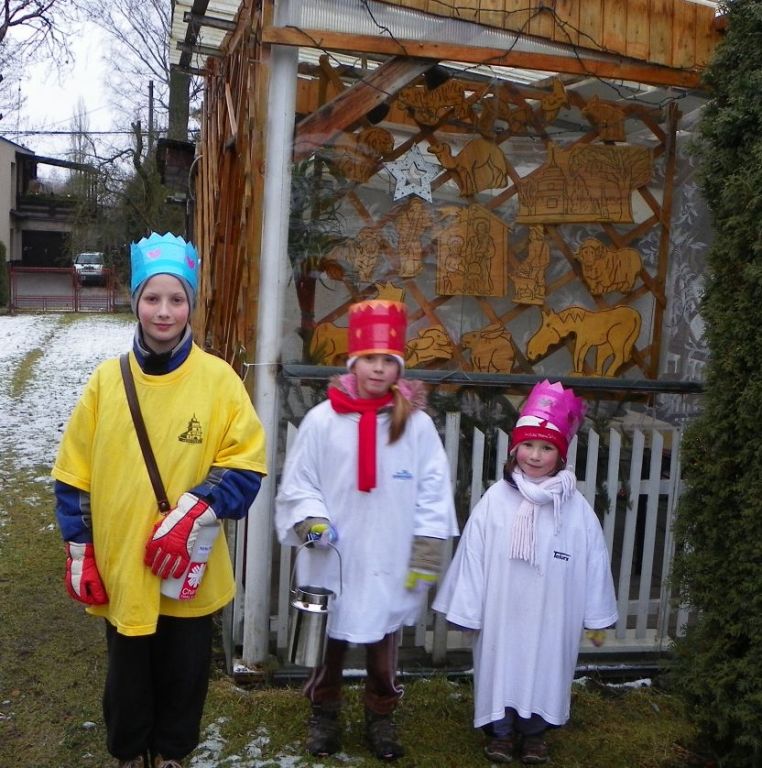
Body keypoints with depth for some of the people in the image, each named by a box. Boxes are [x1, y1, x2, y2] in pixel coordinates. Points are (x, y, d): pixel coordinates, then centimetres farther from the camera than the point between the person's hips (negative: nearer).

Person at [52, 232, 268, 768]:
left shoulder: (218, 378, -8)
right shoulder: (107, 379, -3)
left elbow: (247, 465, -8)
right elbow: (75, 476, 2)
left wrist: (198, 509, -21)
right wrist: (80, 553, 0)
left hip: (191, 574, -1)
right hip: (119, 572, 1)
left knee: (183, 678, 17)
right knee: (127, 680, 19)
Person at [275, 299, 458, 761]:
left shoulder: (417, 424, -5)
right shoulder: (323, 419, -7)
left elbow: (432, 491, -2)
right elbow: (298, 482, 0)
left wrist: (427, 553, -5)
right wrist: (311, 519, -16)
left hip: (390, 563, 1)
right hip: (332, 560, 0)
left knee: (384, 648, 14)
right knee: (328, 642, 16)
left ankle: (381, 718, 36)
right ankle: (325, 714, 38)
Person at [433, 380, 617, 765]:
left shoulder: (577, 508, -7)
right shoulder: (496, 499, -11)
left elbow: (593, 562, 0)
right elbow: (473, 554, -6)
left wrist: (597, 618, 5)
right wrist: (467, 610, -2)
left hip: (551, 617, 1)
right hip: (501, 613, -1)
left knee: (543, 669, 14)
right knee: (501, 665, 12)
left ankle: (533, 733, 36)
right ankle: (500, 731, 34)